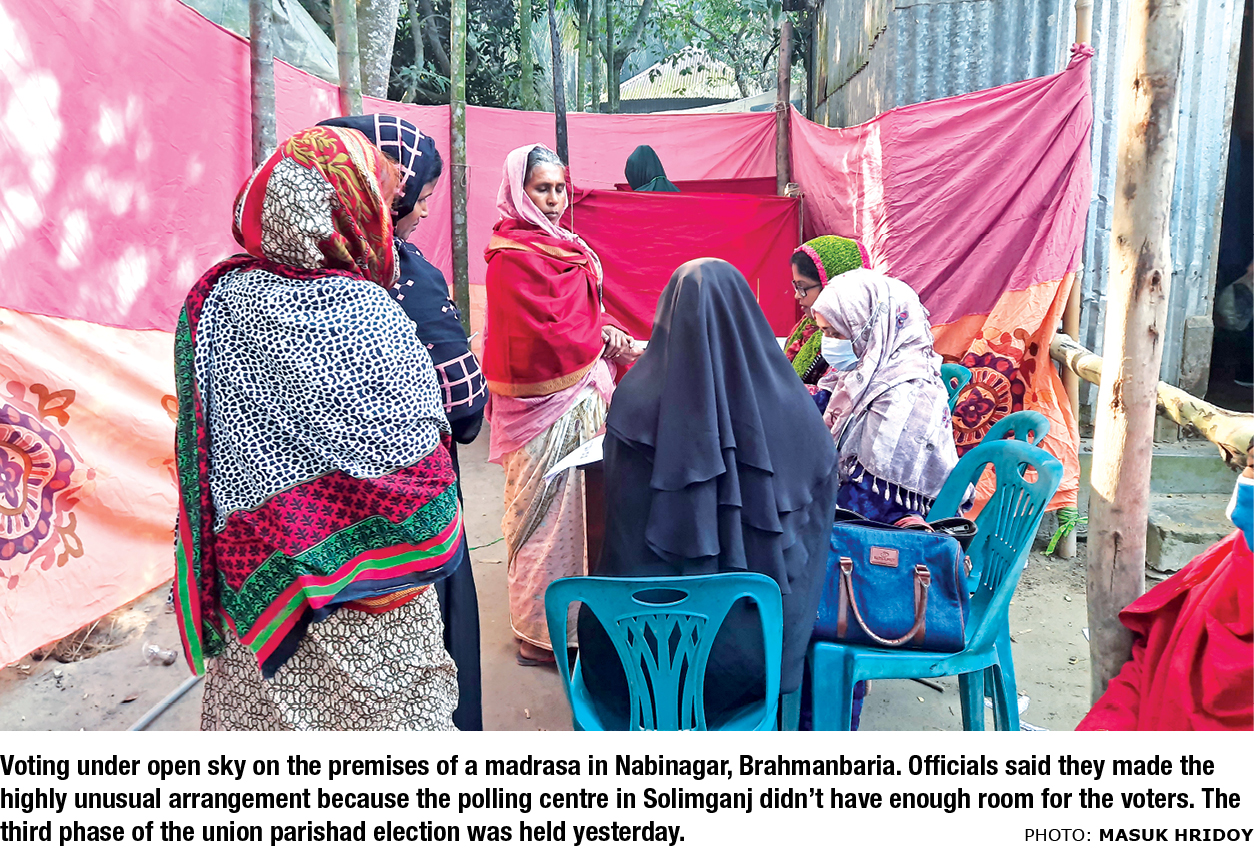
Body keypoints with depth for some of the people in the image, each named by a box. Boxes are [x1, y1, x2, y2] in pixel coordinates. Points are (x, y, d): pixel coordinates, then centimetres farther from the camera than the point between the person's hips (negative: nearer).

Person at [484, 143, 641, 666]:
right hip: (546, 403, -9)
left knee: (568, 503, 17)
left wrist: (608, 334, 0)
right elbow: (543, 335, -23)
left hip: (574, 394, 9)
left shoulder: (558, 244, 13)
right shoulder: (514, 257, -18)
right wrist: (609, 340, -9)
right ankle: (542, 635, 14)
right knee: (550, 509, 0)